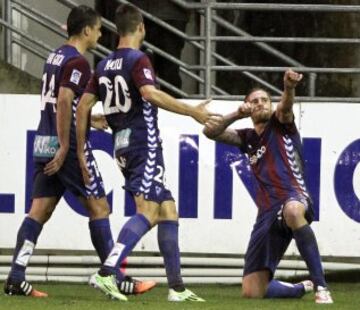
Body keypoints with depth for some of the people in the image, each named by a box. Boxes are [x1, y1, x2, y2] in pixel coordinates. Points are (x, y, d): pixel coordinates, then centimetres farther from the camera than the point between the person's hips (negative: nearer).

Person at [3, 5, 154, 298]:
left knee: (39, 210, 5)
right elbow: (64, 103, -22)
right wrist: (64, 149, -22)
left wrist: (89, 120, 29)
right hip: (68, 144, -9)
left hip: (44, 142, 9)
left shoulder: (55, 56, 16)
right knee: (99, 206, 0)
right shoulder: (77, 62, -12)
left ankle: (16, 279, -4)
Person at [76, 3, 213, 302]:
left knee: (168, 210, 12)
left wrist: (81, 152, 17)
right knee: (148, 211, -16)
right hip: (144, 144, -8)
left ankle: (177, 286, 9)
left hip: (123, 146, 8)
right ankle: (107, 273, -31)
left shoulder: (105, 65, 15)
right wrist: (192, 111, -22)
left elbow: (83, 106, 13)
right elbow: (150, 93, -26)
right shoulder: (138, 60, -8)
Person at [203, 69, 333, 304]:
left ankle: (321, 286, -42)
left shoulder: (280, 123, 9)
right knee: (252, 292, 1)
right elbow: (210, 131, 10)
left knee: (292, 210, -47)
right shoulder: (248, 138, 21)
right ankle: (302, 288, 31)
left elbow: (286, 106, -15)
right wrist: (237, 115, -5)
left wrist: (289, 88, -39)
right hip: (268, 212, 6)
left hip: (295, 197, -6)